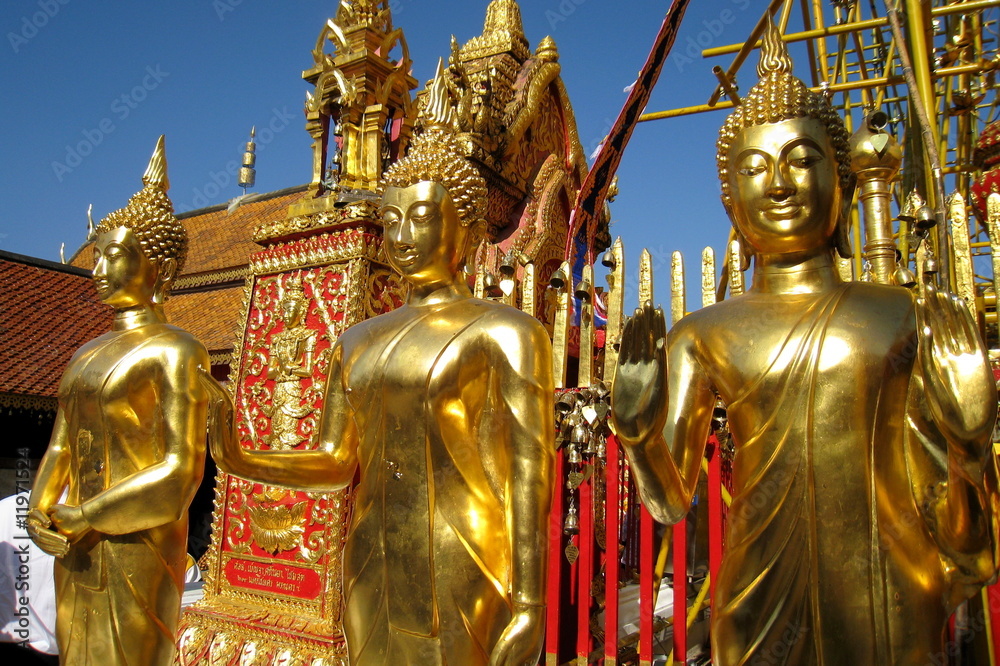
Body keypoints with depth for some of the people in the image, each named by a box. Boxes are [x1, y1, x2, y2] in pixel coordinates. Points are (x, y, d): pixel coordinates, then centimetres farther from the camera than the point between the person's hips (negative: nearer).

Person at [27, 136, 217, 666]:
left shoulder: (175, 351, -10)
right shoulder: (85, 355, 14)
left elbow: (182, 470, -17)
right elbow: (59, 449, 15)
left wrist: (86, 516, -11)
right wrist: (39, 512, -2)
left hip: (137, 548, -7)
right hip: (77, 549, 7)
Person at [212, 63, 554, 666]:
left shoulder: (506, 333, -7)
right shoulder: (359, 342, 11)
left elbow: (528, 481, -11)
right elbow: (335, 463, 10)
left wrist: (528, 608, -14)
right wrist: (241, 460, -5)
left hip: (460, 577, -6)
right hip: (372, 577, 6)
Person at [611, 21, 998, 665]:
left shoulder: (908, 318, -1)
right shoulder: (701, 337, -2)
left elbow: (943, 511, 2)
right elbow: (671, 501, 0)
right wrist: (637, 426, -18)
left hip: (888, 609, 1)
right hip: (762, 603, 0)